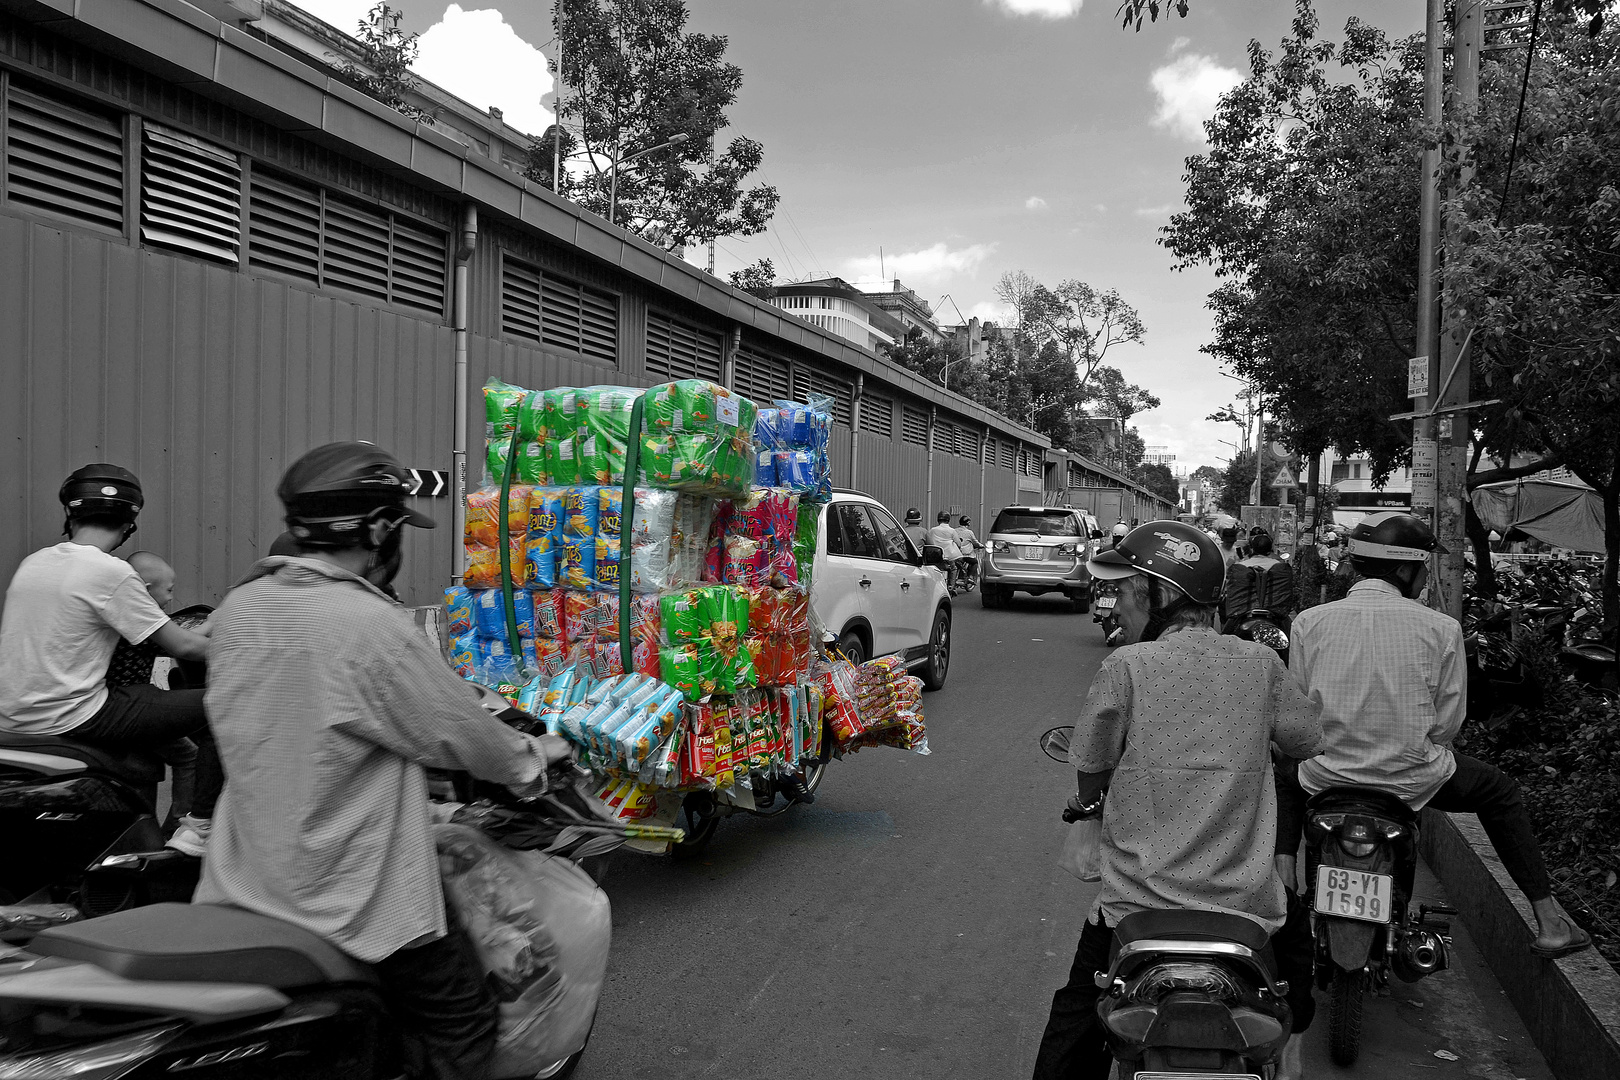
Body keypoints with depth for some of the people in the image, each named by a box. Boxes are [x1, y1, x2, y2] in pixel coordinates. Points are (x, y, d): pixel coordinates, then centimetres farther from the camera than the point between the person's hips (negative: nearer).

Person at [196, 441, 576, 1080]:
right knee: (462, 1026, 11)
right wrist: (537, 754, 8)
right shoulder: (372, 627, -22)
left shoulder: (237, 609, 0)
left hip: (238, 889, 8)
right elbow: (463, 735, -13)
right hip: (351, 902, -7)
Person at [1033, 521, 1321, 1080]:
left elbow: (1089, 771, -5)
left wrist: (1086, 800, 16)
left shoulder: (1126, 666, -13)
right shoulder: (1260, 663, -3)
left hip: (1141, 901, -3)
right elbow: (1307, 740, 11)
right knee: (1294, 924, 37)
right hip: (1247, 904, 3)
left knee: (1076, 1014, 20)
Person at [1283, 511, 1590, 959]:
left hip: (1328, 775, 1)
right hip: (1413, 779, -1)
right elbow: (1448, 722, -3)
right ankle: (1549, 922, 29)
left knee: (1287, 778, 36)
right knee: (1501, 791, 28)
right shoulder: (1441, 628, -7)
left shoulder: (1309, 621, -4)